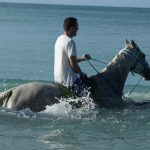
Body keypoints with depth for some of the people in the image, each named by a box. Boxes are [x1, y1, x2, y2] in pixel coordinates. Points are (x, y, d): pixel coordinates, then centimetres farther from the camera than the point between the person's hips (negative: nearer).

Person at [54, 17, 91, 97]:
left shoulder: (60, 39, 10)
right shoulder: (70, 42, -19)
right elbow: (73, 65, -20)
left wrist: (82, 58, 18)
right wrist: (82, 74, -3)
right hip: (68, 80, -10)